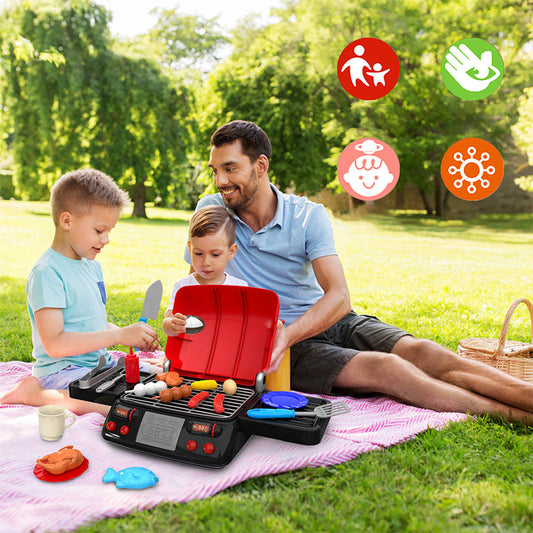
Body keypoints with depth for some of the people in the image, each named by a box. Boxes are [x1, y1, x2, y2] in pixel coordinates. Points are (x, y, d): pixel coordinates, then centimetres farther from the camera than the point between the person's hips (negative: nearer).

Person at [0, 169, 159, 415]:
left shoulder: (92, 265, 12)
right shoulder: (47, 272, -16)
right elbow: (54, 345, -24)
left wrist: (135, 337, 2)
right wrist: (120, 335, -25)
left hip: (100, 363, 9)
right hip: (62, 371, -9)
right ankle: (36, 393, -10)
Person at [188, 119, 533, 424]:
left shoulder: (309, 216, -6)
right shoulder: (212, 210, -3)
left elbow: (339, 297, -17)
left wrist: (285, 336, -35)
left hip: (329, 321, 3)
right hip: (279, 338, -2)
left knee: (421, 352, -22)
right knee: (385, 368, -26)